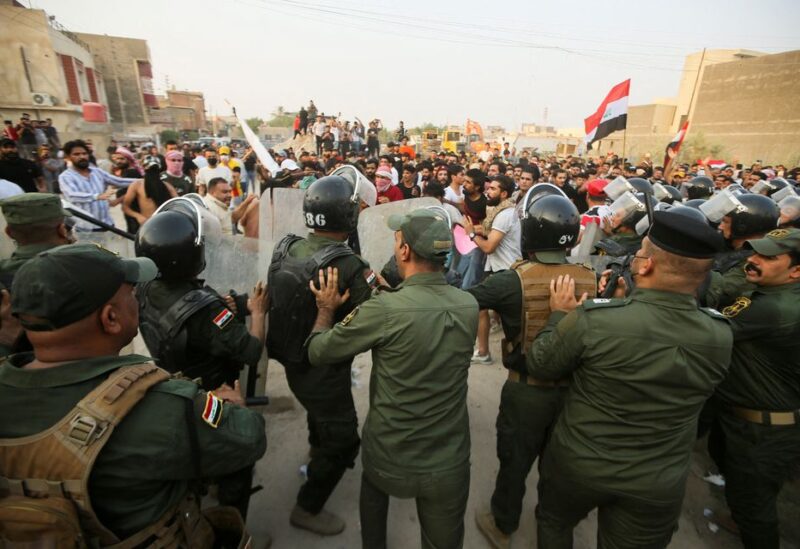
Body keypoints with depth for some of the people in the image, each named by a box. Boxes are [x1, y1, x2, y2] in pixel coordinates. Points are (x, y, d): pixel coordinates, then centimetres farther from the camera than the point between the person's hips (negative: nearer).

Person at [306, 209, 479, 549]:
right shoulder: (469, 306, -10)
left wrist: (326, 310, 5)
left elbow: (317, 353, -11)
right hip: (450, 465, 3)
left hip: (390, 461, -2)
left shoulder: (384, 309, -26)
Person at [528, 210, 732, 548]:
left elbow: (538, 366, -14)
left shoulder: (591, 318, -31)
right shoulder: (721, 336, -17)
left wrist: (559, 315, -3)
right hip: (659, 482, 3)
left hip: (579, 463, -2)